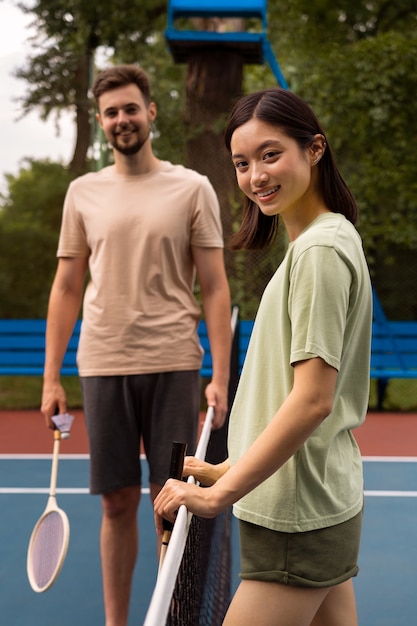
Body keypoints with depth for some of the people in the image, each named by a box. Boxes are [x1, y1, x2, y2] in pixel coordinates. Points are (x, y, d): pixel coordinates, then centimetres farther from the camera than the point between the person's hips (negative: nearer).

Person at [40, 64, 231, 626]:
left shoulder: (192, 189, 3)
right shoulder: (83, 193, 10)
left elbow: (215, 290, 1)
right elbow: (66, 288, 11)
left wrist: (220, 378, -7)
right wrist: (51, 378, 6)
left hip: (174, 367, -2)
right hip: (103, 365, 2)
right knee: (118, 503, 8)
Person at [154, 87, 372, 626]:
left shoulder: (321, 249, -15)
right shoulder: (311, 243, 14)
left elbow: (312, 399, -21)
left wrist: (220, 493, -19)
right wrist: (227, 471, 15)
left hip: (296, 520, -9)